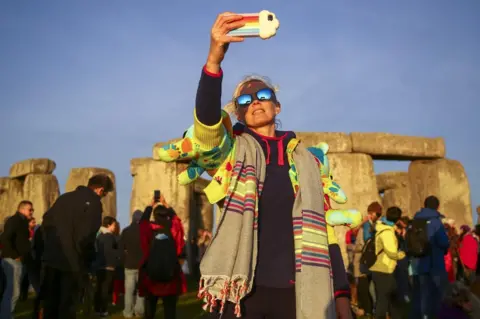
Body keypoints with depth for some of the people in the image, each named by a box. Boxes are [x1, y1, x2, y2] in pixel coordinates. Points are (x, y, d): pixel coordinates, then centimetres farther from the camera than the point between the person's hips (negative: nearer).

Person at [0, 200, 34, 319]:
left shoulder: (22, 222, 20)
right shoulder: (14, 220, -9)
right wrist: (15, 256, -20)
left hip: (17, 261, 10)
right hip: (13, 260, -10)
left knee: (11, 291, 13)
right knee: (13, 292, -12)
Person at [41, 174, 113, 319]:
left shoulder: (64, 197, 13)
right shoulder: (93, 202, -11)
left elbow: (46, 221, 17)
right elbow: (86, 235, -20)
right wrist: (88, 259, -5)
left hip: (52, 258, 7)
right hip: (71, 262, -7)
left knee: (50, 302, 15)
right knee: (67, 305, 2)